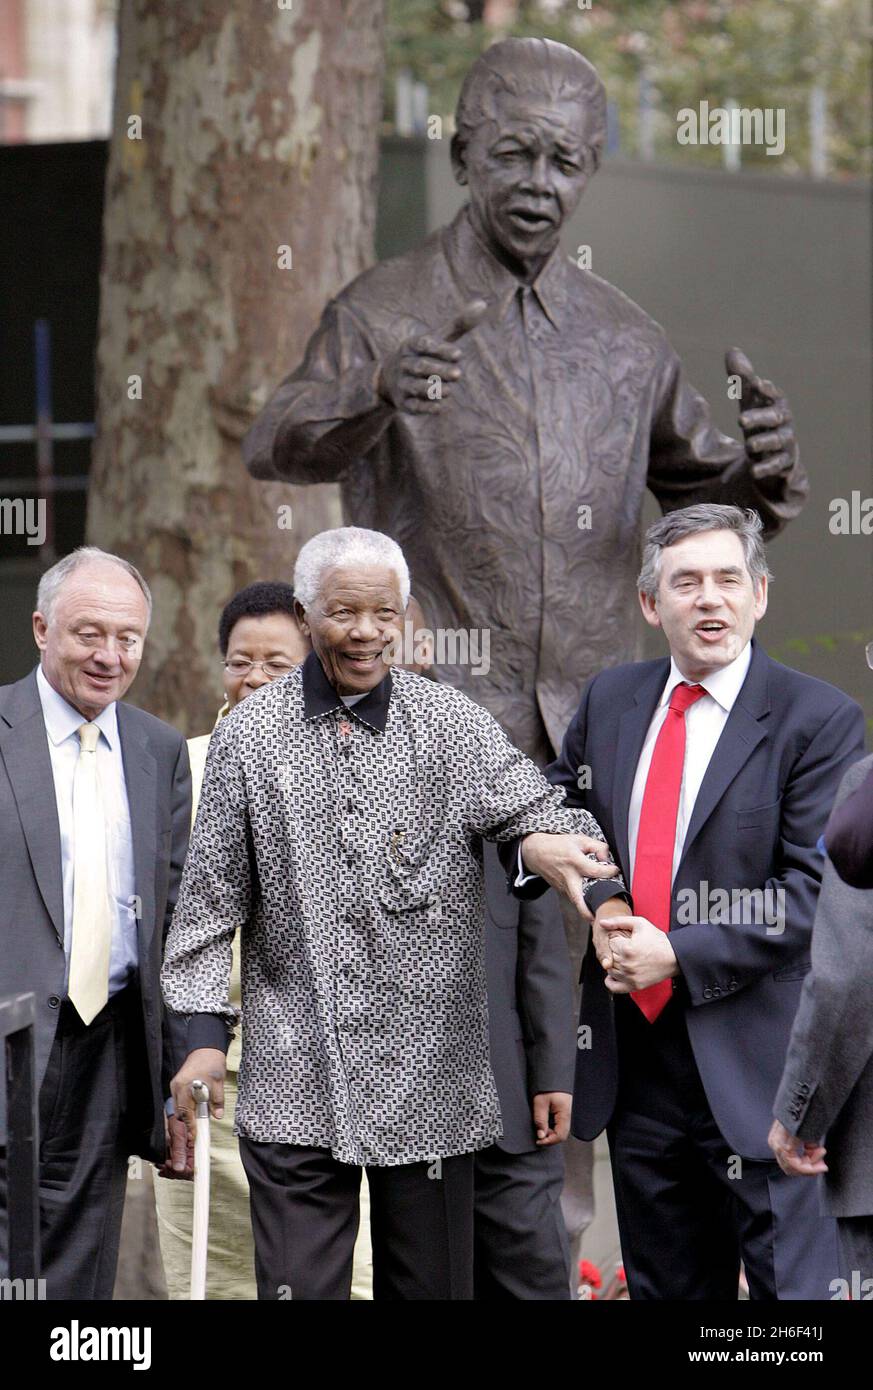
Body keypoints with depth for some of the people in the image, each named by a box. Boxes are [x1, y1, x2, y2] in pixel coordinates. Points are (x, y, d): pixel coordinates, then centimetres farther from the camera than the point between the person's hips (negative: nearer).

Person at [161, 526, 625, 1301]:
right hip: (295, 1079, -1)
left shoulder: (454, 725, 4)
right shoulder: (249, 736, 4)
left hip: (429, 1071, 1)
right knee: (298, 1285, -2)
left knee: (431, 1282, 8)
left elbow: (532, 811, -8)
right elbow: (212, 893, 7)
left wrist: (569, 850, -32)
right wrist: (204, 1030, 0)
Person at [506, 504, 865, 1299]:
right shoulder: (610, 701, 10)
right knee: (666, 1287, 15)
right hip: (635, 1054, 6)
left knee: (794, 1284, -7)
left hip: (757, 1072, -6)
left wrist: (680, 954, -16)